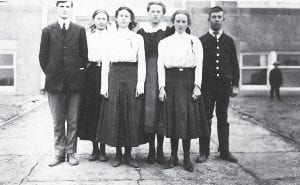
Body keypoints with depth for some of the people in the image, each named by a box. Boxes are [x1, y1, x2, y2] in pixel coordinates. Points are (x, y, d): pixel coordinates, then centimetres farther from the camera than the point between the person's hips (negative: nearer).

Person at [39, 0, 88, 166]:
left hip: (74, 82, 0)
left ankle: (71, 153, 15)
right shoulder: (48, 31, 6)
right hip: (55, 82, 1)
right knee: (58, 122, 7)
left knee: (73, 121, 5)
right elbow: (43, 56, 8)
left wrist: (80, 73, 2)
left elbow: (84, 55, 7)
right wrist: (50, 73, 3)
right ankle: (59, 153, 17)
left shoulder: (80, 30, 6)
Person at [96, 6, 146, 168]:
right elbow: (105, 63, 8)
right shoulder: (110, 38, 11)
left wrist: (140, 83, -6)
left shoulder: (138, 38, 9)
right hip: (114, 77, 1)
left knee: (132, 116, 0)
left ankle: (128, 154, 11)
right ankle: (118, 153, 12)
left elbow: (142, 62, 5)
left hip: (132, 77, 0)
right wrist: (104, 84, -1)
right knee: (114, 115, 0)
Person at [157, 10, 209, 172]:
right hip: (170, 81, 1)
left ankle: (187, 157, 7)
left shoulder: (195, 41, 9)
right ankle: (173, 156, 13)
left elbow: (199, 65, 3)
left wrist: (197, 86, -7)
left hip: (188, 81, -1)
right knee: (172, 118, 2)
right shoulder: (164, 43, 11)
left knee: (187, 118, -3)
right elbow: (160, 66, 5)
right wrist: (161, 87, -4)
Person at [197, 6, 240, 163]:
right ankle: (204, 152, 9)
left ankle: (224, 151, 16)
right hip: (207, 85, -2)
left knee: (223, 119, 8)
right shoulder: (202, 41, 4)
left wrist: (235, 84, 4)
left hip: (224, 85, 2)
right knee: (205, 119, 1)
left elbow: (234, 64, 10)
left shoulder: (229, 41, 10)